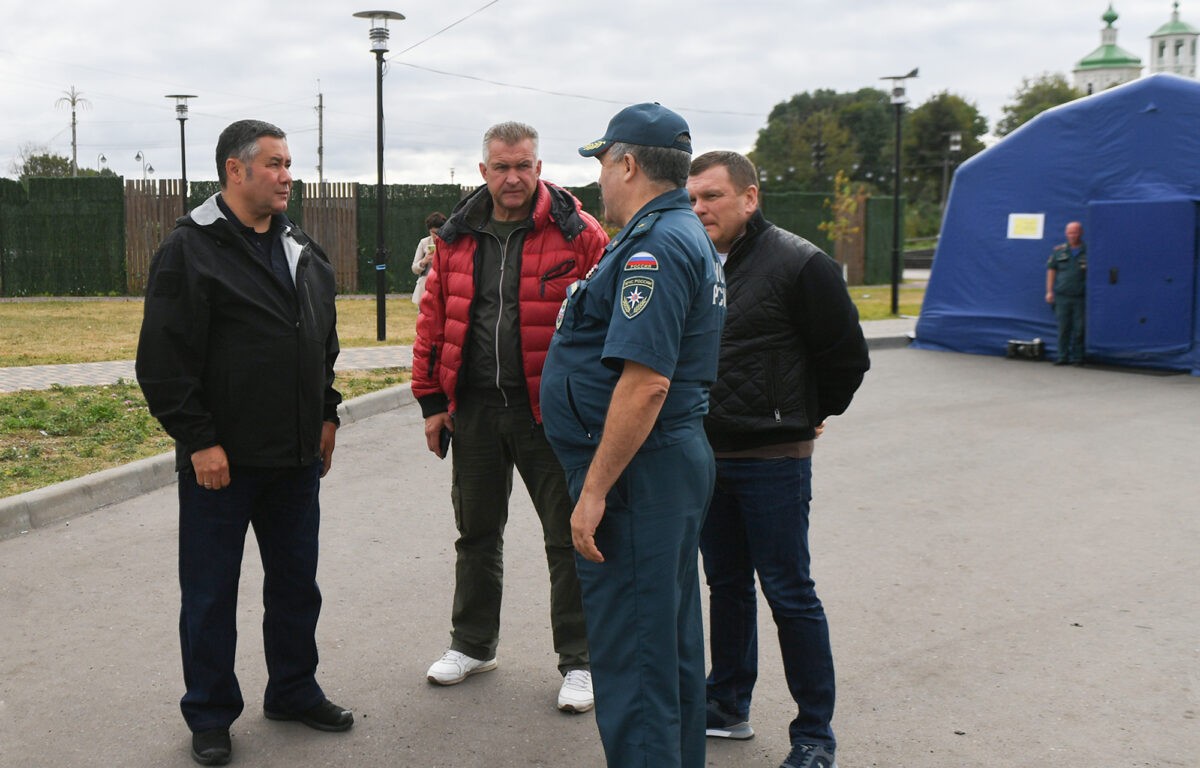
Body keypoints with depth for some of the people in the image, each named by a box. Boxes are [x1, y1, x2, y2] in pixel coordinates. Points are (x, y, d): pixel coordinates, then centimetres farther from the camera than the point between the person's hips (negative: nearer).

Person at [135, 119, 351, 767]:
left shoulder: (302, 250, 12)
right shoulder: (189, 250, -10)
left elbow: (325, 341, 20)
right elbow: (165, 360, -14)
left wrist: (326, 414, 14)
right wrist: (198, 440, -17)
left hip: (298, 455, 6)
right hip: (221, 459, -6)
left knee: (296, 582, 16)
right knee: (210, 592, 6)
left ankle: (294, 693, 32)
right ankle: (209, 715, 21)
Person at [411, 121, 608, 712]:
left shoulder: (577, 233, -7)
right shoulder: (457, 237, 6)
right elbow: (434, 319, 9)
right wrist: (432, 400, 6)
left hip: (550, 412, -4)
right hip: (474, 409, 4)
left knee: (567, 538, 4)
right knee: (476, 532, 17)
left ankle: (578, 660, 18)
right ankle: (473, 644, 34)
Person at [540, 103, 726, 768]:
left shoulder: (654, 246, -18)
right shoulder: (687, 236, 16)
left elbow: (645, 382, -26)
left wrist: (594, 490, -23)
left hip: (636, 469, -11)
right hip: (676, 462, 11)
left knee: (630, 656, -3)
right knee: (672, 643, 20)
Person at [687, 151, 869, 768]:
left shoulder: (798, 264, -11)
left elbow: (846, 356, -6)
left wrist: (810, 416, 3)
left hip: (773, 458, -6)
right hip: (706, 456, 6)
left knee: (789, 593, 0)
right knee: (727, 585, 17)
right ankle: (728, 706, 31)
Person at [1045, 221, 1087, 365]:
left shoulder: (1088, 252, 1)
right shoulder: (1059, 251, 9)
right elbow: (1051, 270, 12)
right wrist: (1049, 291, 5)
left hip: (1081, 297, -2)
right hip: (1062, 296, 2)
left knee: (1079, 329, 0)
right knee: (1063, 328, 4)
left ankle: (1077, 357, 9)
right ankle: (1063, 356, 11)